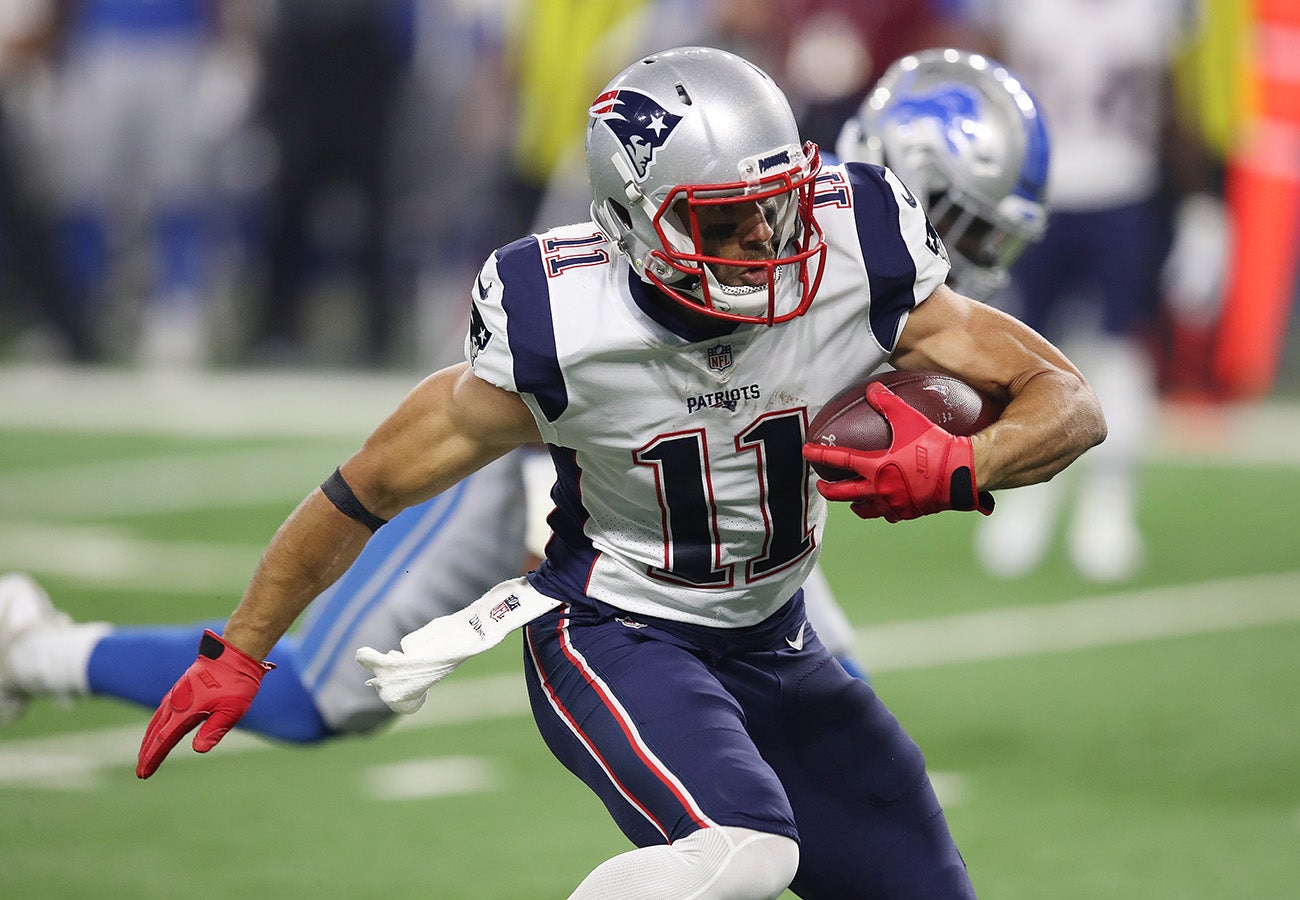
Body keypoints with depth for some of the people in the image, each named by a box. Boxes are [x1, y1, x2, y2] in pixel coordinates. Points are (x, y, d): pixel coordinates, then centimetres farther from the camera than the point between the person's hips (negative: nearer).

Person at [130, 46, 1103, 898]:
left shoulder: (857, 268, -19)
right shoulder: (559, 333, -25)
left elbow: (1070, 404, -11)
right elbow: (373, 484, -11)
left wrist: (956, 469, -33)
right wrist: (239, 653, -4)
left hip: (773, 644, 6)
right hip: (612, 636, -6)